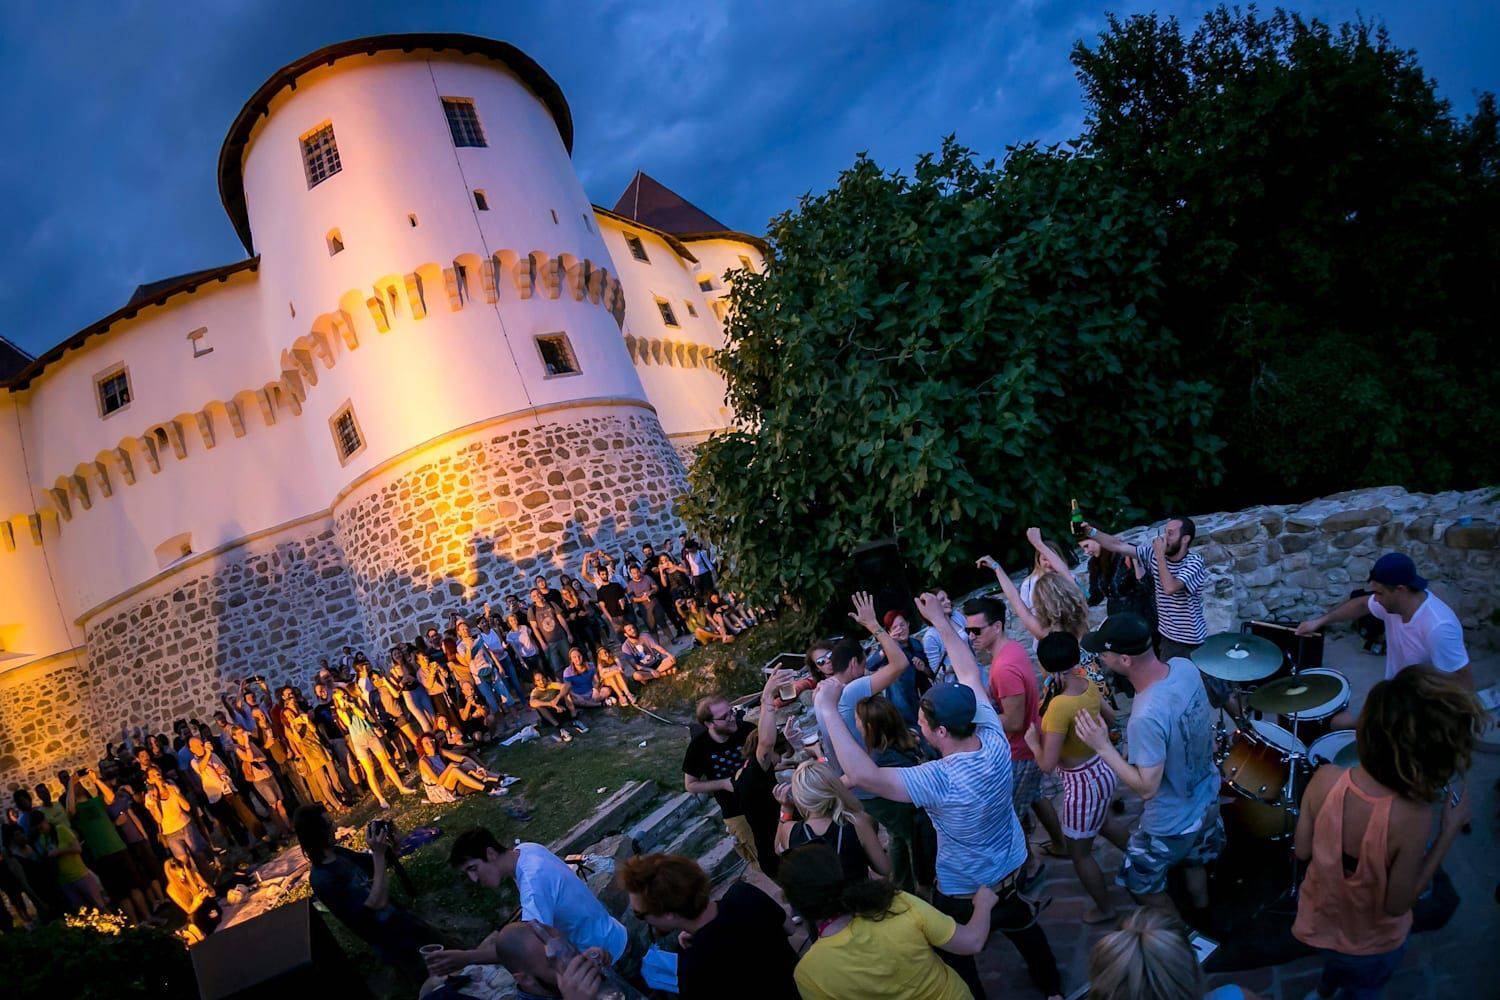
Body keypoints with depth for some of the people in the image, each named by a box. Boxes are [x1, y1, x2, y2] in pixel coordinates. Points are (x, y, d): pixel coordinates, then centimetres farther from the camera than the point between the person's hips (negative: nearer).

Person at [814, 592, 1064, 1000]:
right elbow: (970, 674, -10)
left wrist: (828, 710, -44)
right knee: (1018, 920, 34)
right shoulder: (994, 738, -22)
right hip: (1012, 866, 7)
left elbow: (863, 775, -48)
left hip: (964, 888, -7)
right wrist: (941, 621, -5)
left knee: (953, 952, 20)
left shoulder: (942, 780, -40)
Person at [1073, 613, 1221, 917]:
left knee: (1141, 884, 21)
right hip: (1207, 798, 7)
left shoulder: (1146, 718, -42)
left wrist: (1102, 746, -30)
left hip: (1172, 826, -7)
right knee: (1193, 861, 35)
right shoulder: (1185, 666, -18)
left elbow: (1147, 788, -32)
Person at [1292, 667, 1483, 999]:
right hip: (1371, 947, -3)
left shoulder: (1324, 779, -27)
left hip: (1319, 920, 3)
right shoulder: (1412, 818, -38)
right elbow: (1396, 904, -22)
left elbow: (1302, 849, -12)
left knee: (1336, 961, 38)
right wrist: (1450, 830, -21)